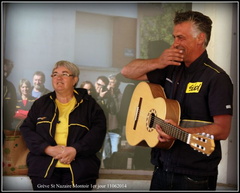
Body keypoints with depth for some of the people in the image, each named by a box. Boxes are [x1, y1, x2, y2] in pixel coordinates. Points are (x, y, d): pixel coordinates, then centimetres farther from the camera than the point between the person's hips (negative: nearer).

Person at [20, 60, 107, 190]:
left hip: (79, 167, -1)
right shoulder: (41, 103, 17)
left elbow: (98, 130, 1)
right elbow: (26, 129, 8)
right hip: (44, 166, 1)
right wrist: (48, 149, -9)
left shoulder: (88, 104, 11)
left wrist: (75, 149, -14)